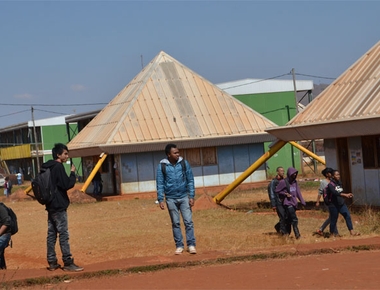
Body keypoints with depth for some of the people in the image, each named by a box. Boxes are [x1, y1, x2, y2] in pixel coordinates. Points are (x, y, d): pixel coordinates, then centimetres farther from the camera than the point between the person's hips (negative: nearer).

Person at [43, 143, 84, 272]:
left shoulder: (47, 167, 13)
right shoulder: (58, 167, -14)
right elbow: (67, 184, -17)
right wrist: (73, 173, -5)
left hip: (51, 205, 9)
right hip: (59, 206, -9)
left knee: (51, 234, 9)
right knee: (63, 234, -7)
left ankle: (52, 262, 12)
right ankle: (68, 262, -6)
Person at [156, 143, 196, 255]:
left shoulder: (184, 163, -2)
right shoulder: (162, 166, -5)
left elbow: (190, 180, 1)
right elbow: (160, 184, -1)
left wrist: (191, 196, -3)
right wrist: (160, 200, -6)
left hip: (184, 197, 0)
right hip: (171, 199, 0)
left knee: (188, 221, -3)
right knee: (175, 223, 7)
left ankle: (191, 245, 3)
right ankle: (179, 246, 14)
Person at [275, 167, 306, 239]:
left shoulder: (294, 181, 11)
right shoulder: (283, 182, -9)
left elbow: (298, 192, 12)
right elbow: (277, 191, -2)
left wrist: (302, 201, 6)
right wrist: (285, 194, -13)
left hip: (294, 203, 6)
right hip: (288, 203, -6)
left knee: (289, 220, 11)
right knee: (294, 219, -17)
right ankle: (297, 234, -19)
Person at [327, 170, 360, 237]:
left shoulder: (339, 183, 11)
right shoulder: (331, 184, -13)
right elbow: (335, 193, -30)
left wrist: (348, 196, 4)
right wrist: (345, 195, -39)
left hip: (342, 204, 6)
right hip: (334, 205, -6)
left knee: (348, 216, -6)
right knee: (333, 220, 4)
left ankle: (352, 232, -8)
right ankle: (332, 233, 21)